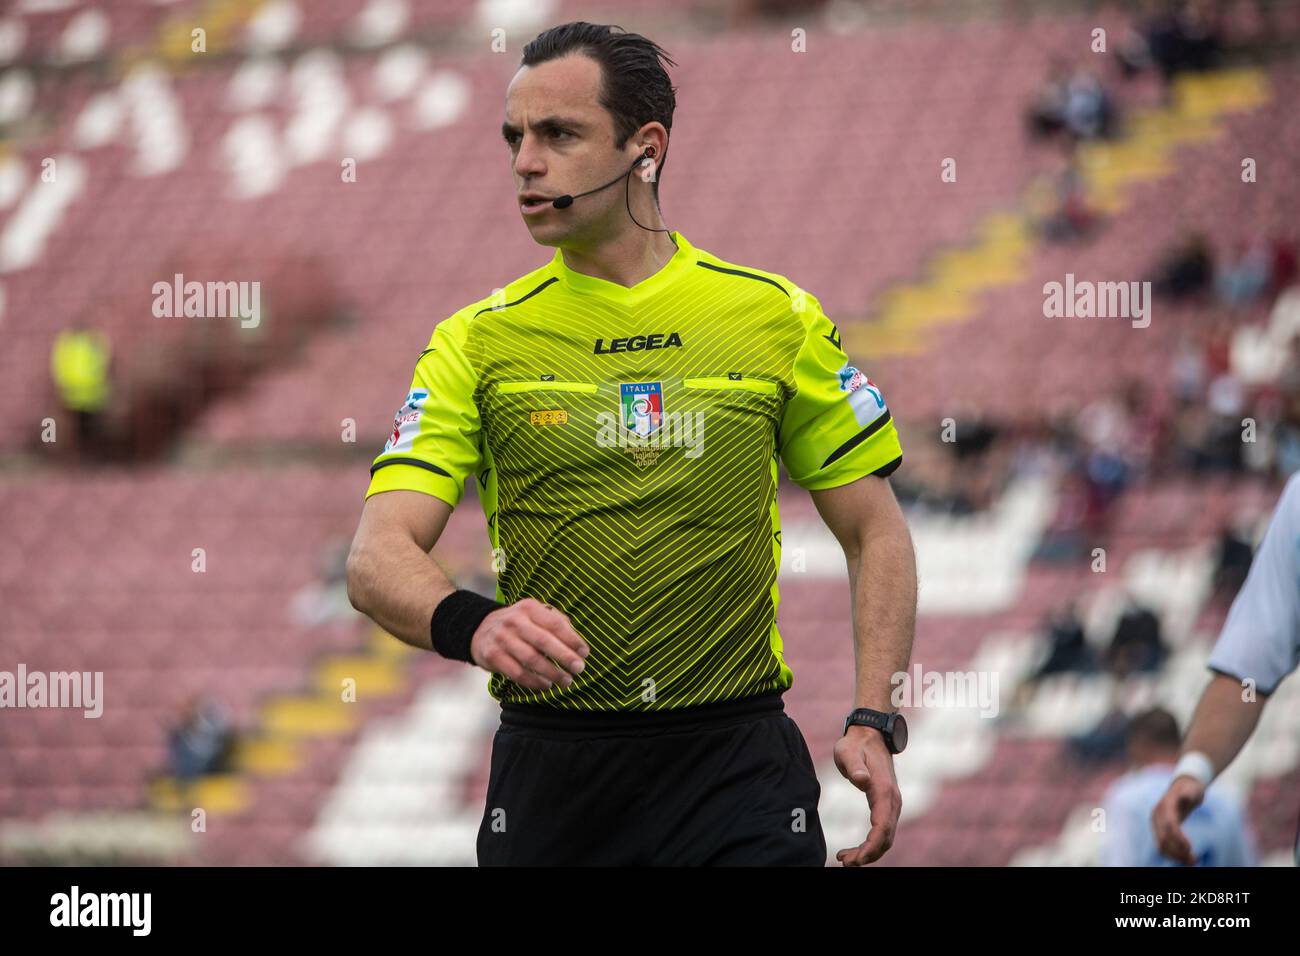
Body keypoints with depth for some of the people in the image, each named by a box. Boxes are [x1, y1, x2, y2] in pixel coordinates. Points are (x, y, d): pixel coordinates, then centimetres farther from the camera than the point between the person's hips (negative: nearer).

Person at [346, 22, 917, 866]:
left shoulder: (778, 318, 4)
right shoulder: (478, 342, 2)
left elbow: (875, 531, 11)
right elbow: (379, 558, -7)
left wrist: (873, 724, -2)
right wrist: (471, 624, -30)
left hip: (737, 765, -1)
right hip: (550, 769, 1)